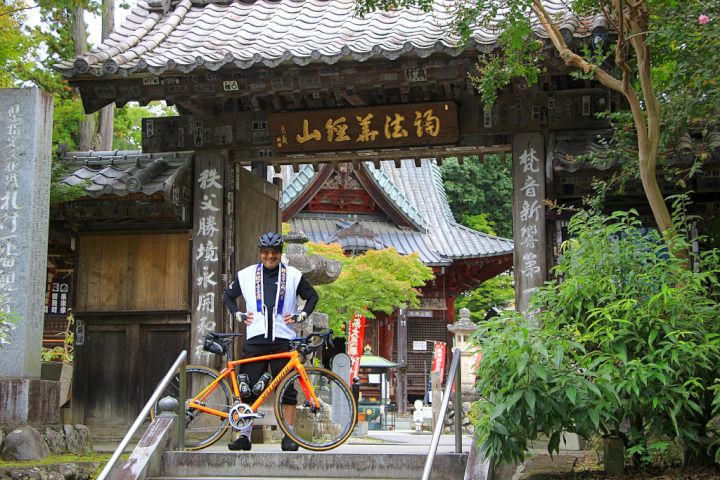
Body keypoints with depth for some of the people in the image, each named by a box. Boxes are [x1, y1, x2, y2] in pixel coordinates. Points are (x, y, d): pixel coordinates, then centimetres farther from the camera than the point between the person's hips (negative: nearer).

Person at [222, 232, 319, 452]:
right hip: (255, 340, 1)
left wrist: (301, 315, 4)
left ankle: (289, 437, 5)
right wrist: (238, 314, 8)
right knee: (248, 389, -1)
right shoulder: (246, 275, 10)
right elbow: (228, 296, 22)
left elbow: (312, 296, 17)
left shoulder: (293, 275, 8)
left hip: (283, 340, -1)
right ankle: (244, 436, 7)